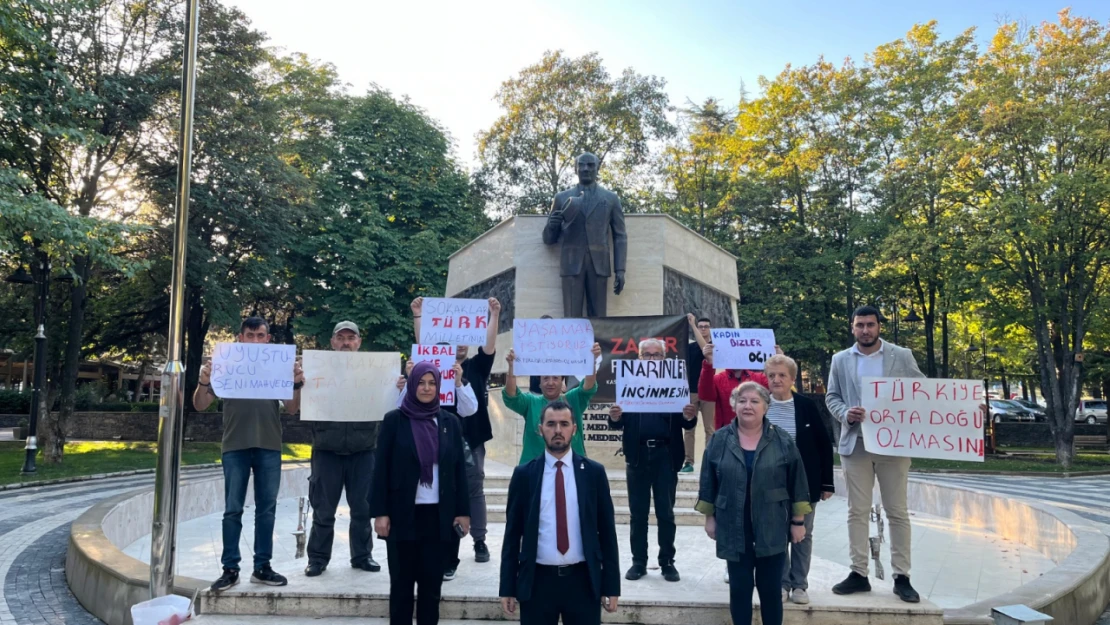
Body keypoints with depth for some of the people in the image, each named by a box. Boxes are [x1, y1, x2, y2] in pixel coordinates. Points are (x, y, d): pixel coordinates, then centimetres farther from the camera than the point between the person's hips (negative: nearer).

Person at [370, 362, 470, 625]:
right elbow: (381, 468, -3)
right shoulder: (394, 420, -2)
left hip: (439, 515, 2)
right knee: (401, 583, 8)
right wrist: (380, 512, -8)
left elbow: (459, 469, 6)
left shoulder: (450, 422, 5)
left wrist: (463, 511, 2)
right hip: (403, 514, -2)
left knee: (432, 583, 8)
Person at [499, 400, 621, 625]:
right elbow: (512, 534, 2)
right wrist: (507, 587, 0)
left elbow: (607, 532, 3)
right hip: (537, 581, 0)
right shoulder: (524, 474, 0)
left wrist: (611, 586, 1)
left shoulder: (594, 472, 1)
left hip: (583, 580, 0)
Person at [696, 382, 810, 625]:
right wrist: (709, 517, 4)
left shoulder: (782, 441, -2)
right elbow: (709, 482, 5)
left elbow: (797, 484, 2)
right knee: (739, 588, 7)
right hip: (734, 529, 1)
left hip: (772, 530, 0)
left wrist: (798, 521, 1)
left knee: (770, 588, 6)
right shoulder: (719, 440, -1)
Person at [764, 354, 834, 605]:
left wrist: (827, 482, -3)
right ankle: (782, 582, 22)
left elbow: (825, 445, -1)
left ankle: (800, 584, 22)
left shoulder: (807, 406, -6)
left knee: (803, 534, 10)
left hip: (805, 482, 0)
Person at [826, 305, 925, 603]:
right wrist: (845, 413, -12)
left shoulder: (902, 355, 3)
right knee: (857, 511, 5)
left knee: (897, 512, 4)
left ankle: (902, 577, 11)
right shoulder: (840, 360, 7)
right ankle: (859, 574, 13)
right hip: (855, 444, 1)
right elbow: (831, 396, 8)